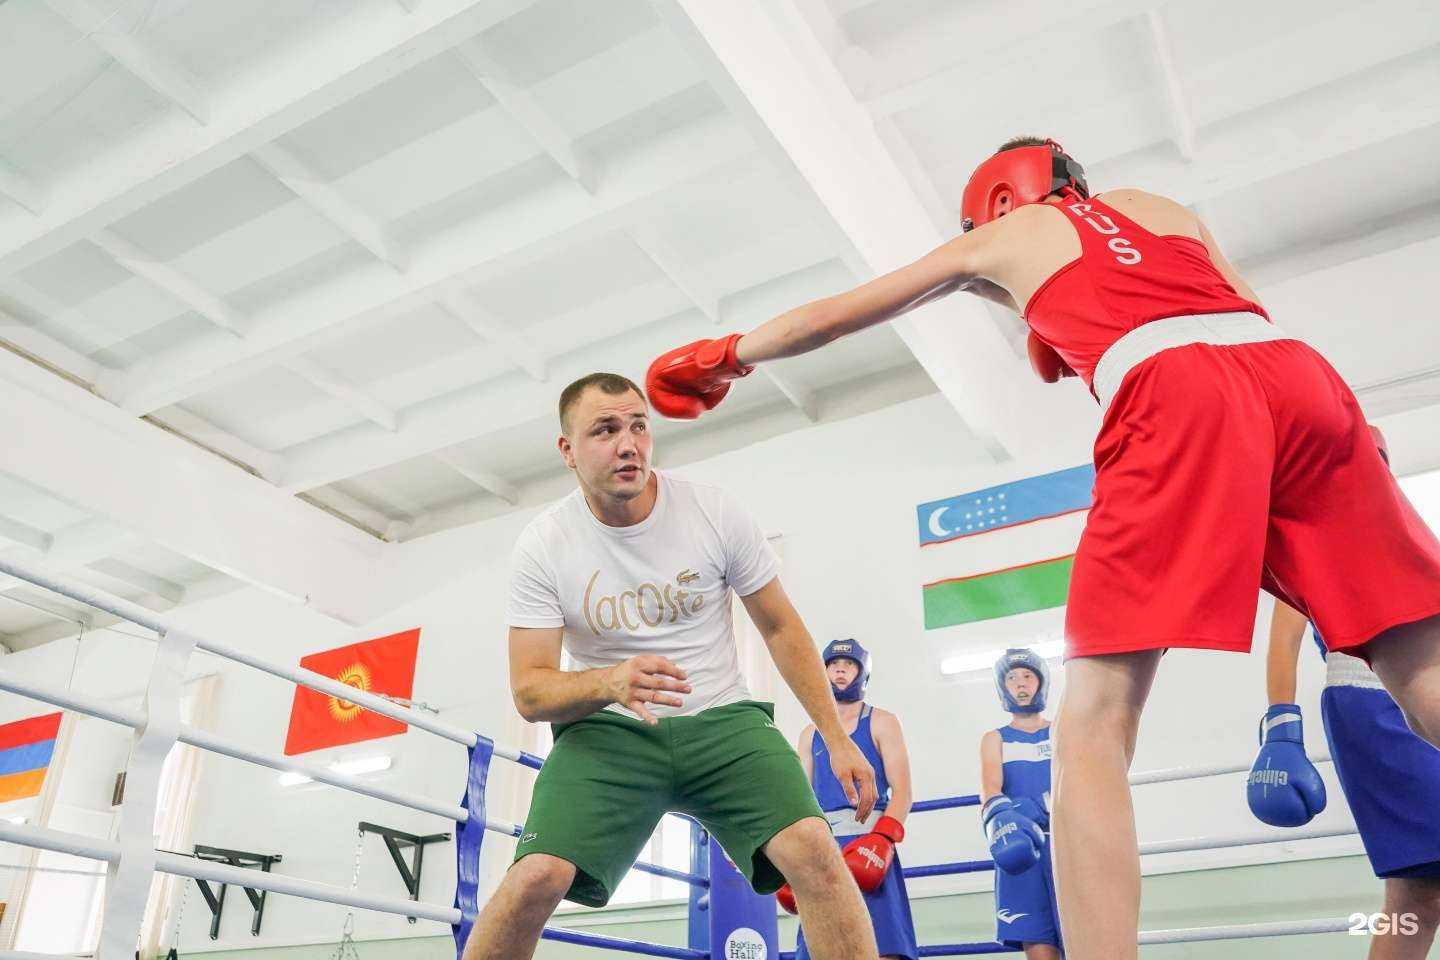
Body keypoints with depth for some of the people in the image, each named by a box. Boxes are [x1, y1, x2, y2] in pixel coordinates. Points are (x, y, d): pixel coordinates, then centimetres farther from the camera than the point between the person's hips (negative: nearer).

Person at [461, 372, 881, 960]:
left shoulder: (714, 512, -7)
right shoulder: (543, 546, -8)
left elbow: (781, 629, 4)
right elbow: (528, 692, -9)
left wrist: (837, 739, 1)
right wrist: (609, 681, -31)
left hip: (722, 719, 1)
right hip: (608, 733, 0)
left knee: (814, 849, -24)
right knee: (536, 878, -22)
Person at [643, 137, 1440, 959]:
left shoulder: (998, 236, 27)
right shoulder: (1164, 208, 36)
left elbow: (830, 317, 33)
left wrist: (724, 356, 48)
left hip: (1173, 397, -5)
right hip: (1298, 372, 5)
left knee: (1094, 725, -3)